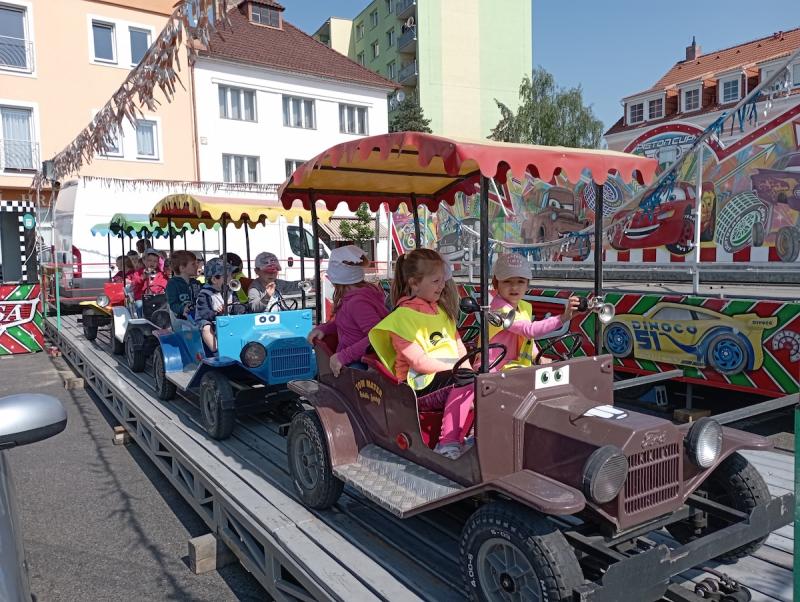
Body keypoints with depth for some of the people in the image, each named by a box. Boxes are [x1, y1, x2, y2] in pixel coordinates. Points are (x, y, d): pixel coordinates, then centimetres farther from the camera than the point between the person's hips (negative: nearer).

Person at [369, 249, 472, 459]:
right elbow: (418, 361, -16)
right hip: (421, 381, -8)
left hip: (450, 373, 8)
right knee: (466, 381, -31)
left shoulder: (441, 310, 18)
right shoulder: (403, 316, -9)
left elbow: (458, 345, 17)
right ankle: (448, 444, -30)